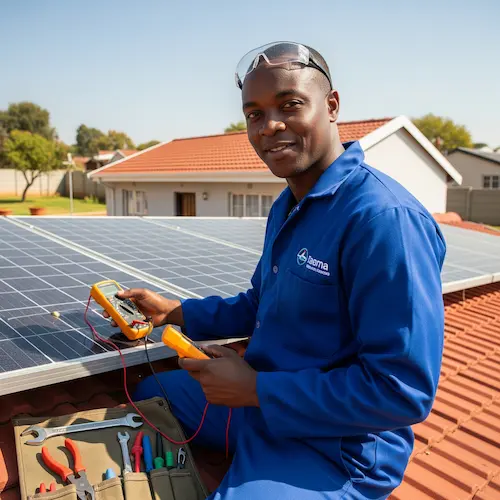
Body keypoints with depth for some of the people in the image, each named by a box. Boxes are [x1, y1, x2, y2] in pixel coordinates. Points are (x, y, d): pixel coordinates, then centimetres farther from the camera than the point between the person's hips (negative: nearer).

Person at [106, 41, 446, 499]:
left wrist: (256, 389, -23)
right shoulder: (286, 207, 4)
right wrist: (176, 312, 5)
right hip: (259, 401, 9)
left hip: (334, 446, -8)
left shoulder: (385, 218, -28)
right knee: (147, 395, 21)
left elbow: (404, 392, -28)